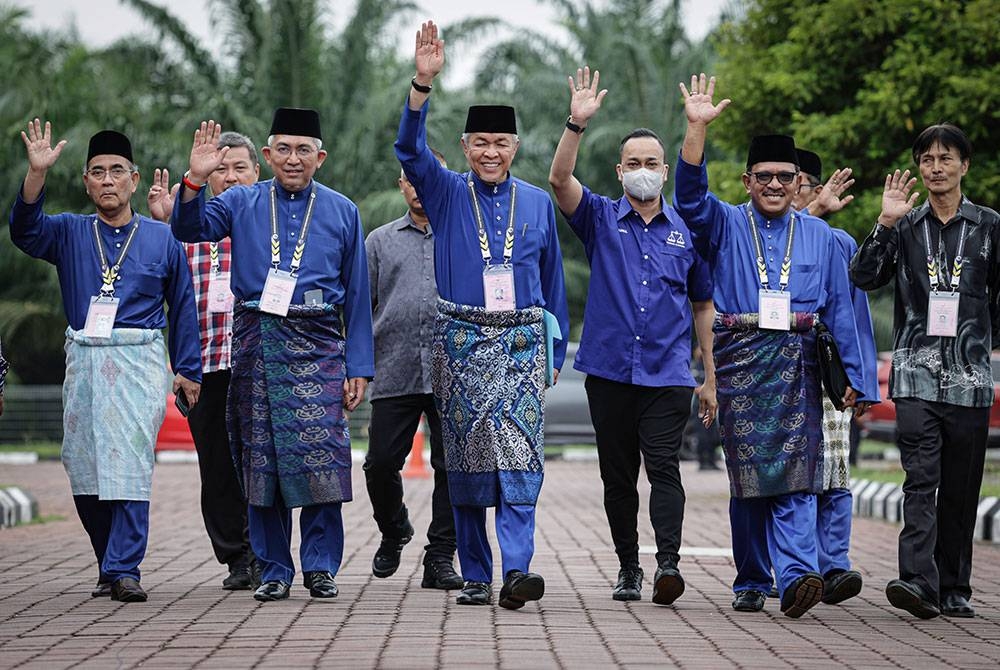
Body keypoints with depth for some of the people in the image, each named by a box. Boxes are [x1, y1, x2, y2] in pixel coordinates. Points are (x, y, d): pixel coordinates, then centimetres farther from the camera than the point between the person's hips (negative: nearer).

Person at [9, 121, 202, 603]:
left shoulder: (162, 239, 8)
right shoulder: (69, 234, 11)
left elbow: (183, 307, 12)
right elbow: (26, 229, -9)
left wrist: (187, 370, 7)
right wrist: (36, 173, -23)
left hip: (139, 362, -2)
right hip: (83, 362, 2)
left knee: (130, 465, -11)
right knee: (84, 469, 4)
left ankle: (124, 570, -11)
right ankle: (110, 565, 18)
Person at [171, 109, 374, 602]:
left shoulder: (342, 212, 10)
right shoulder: (242, 203, 10)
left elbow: (357, 296, 9)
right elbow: (191, 229, -5)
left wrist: (358, 368, 4)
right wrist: (196, 179, -21)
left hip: (317, 345, -1)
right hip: (255, 344, 1)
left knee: (321, 455, -9)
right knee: (261, 459, 2)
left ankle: (321, 566, 3)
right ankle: (274, 570, 11)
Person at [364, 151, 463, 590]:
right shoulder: (380, 241, 14)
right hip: (394, 373, 1)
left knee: (450, 467, -1)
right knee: (381, 463, -2)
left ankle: (440, 558, 7)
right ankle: (393, 531, 26)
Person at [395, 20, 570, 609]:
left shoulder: (538, 202, 10)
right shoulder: (447, 194, 5)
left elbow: (553, 282, 16)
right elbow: (411, 149, -14)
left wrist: (556, 350, 14)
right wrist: (423, 83, -27)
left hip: (522, 342, 0)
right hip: (461, 340, 0)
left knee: (520, 452, -14)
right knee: (467, 457, 1)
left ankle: (517, 568, -23)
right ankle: (476, 577, 8)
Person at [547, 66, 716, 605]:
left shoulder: (687, 231, 9)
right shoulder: (601, 220, 7)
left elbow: (703, 305, 14)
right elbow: (560, 180, -12)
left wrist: (711, 378, 10)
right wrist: (577, 123, -25)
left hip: (668, 374, -1)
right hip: (609, 372, 1)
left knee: (664, 468, -13)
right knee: (618, 476, 7)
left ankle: (668, 562, -23)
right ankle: (628, 568, 17)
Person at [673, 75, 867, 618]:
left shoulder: (819, 237, 14)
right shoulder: (725, 225, 9)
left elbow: (839, 307, 14)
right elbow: (690, 194, -10)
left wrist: (851, 375, 10)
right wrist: (697, 128, -21)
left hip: (797, 365, 1)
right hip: (741, 363, 0)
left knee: (795, 474, -11)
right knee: (747, 476, 1)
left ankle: (796, 575, -21)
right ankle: (751, 582, 9)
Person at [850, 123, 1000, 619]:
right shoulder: (905, 226, 9)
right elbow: (863, 277, -1)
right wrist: (886, 223, -9)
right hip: (916, 371, -1)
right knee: (921, 479, -14)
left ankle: (954, 589, 14)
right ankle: (919, 582, -23)